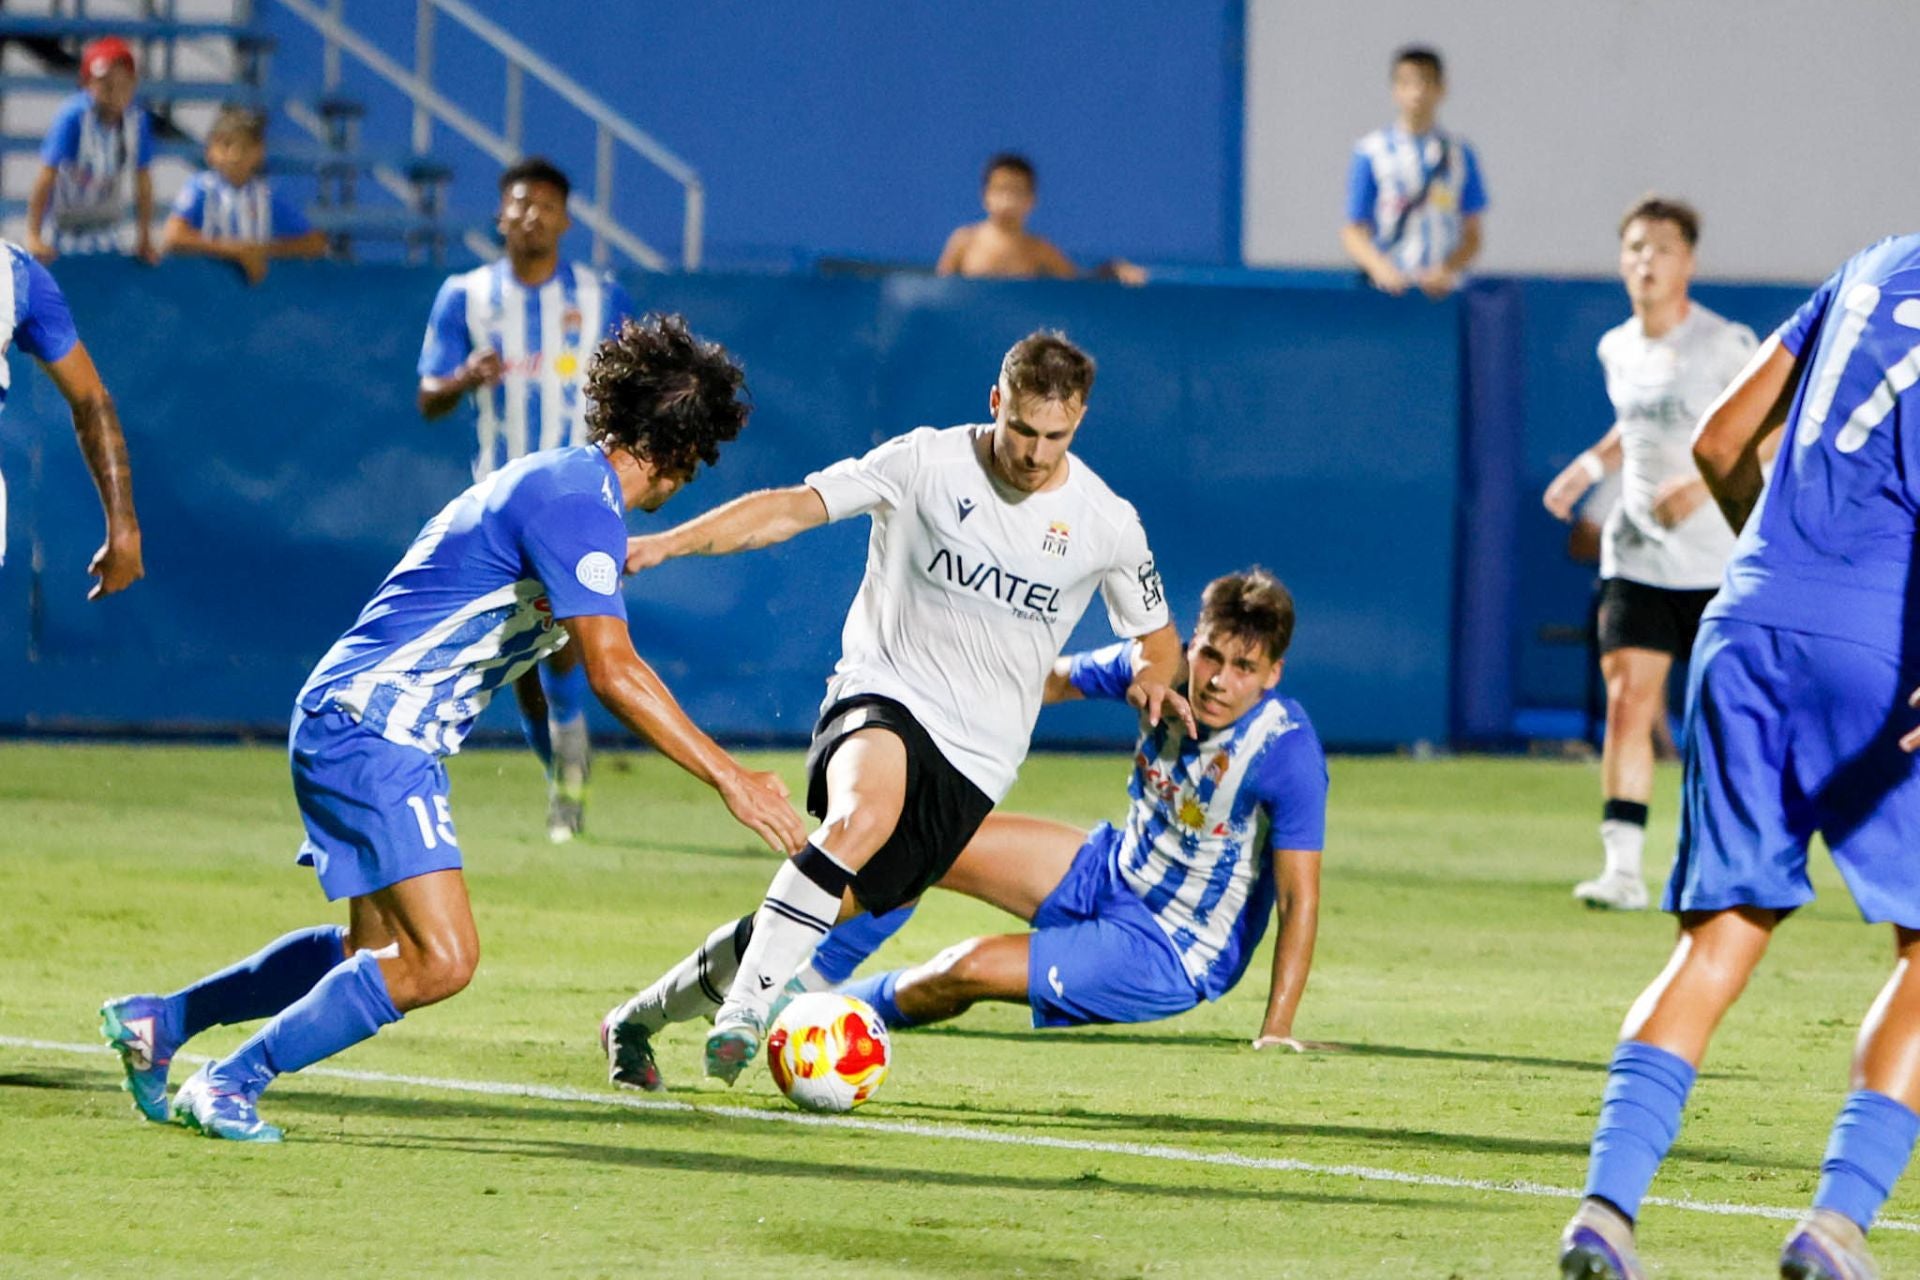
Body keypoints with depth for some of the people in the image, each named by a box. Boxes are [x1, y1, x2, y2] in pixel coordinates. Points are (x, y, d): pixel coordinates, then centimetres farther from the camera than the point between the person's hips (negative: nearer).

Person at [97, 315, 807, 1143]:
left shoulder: (563, 482, 15)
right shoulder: (580, 503, -17)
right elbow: (612, 673, -25)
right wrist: (728, 778, -25)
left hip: (348, 728, 11)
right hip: (371, 729, -11)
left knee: (378, 949, 22)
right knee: (441, 958, -17)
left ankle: (159, 1021, 31)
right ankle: (228, 1087, -9)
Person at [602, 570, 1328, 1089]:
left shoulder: (1287, 751, -25)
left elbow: (1301, 896, -25)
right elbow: (1050, 680, 9)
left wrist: (1277, 1030, -31)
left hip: (1172, 958, -7)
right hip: (1108, 876, 7)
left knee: (970, 970, -25)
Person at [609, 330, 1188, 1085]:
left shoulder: (1107, 524, 4)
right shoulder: (929, 463, -3)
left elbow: (1157, 637, 18)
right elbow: (795, 508, -6)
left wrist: (1154, 678, -7)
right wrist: (667, 543, -17)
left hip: (976, 759, 3)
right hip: (884, 696, -3)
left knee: (832, 911, -5)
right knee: (861, 816, -37)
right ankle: (744, 1011, -34)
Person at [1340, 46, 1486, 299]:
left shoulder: (1460, 153, 8)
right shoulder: (1370, 152, 3)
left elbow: (1472, 235, 9)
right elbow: (1353, 232, 2)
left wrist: (1447, 271, -10)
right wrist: (1380, 267, -17)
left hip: (1443, 289, 1)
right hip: (1388, 290, -1)